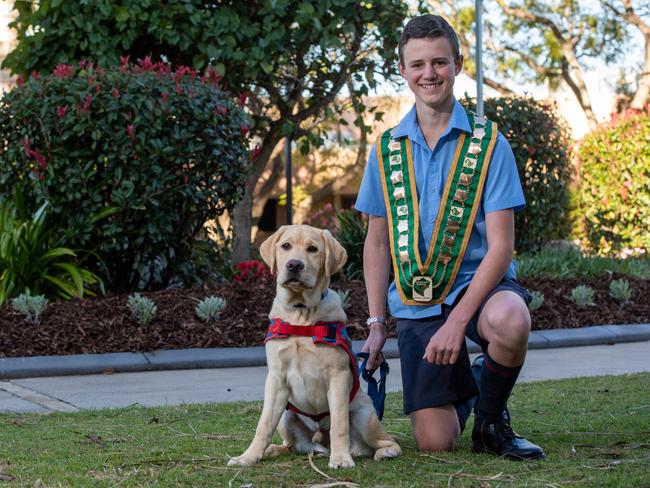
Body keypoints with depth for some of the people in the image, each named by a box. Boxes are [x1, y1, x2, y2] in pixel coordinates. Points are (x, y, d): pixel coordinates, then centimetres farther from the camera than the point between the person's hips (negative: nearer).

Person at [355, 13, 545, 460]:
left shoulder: (488, 143, -6)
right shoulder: (387, 150, 5)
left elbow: (501, 245, -12)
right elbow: (377, 243, 12)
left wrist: (457, 321, -23)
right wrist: (376, 324, 4)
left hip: (477, 282, -2)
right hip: (415, 302, 2)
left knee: (510, 321, -40)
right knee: (435, 442, -8)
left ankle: (492, 421, -9)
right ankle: (462, 388, 31)